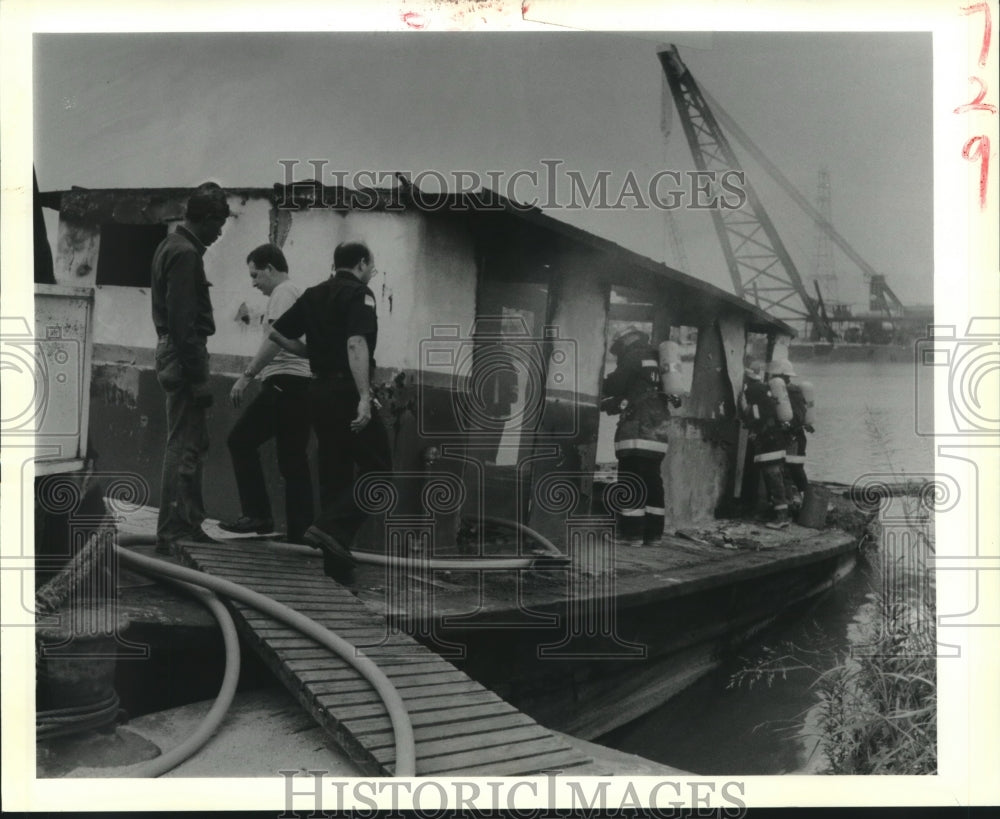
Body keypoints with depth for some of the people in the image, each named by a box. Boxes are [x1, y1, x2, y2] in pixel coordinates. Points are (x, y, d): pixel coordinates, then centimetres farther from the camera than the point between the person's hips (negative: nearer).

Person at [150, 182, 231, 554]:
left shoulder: (170, 246, 16)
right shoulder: (185, 254, -16)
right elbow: (183, 321, -22)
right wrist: (198, 376, -22)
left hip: (173, 352, 11)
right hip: (185, 354, -11)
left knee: (196, 442, 18)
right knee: (183, 446, -7)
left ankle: (190, 521, 27)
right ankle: (169, 533, -3)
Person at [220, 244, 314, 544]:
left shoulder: (283, 292, -5)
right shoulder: (298, 294, 25)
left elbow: (275, 339, -18)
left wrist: (247, 375, -19)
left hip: (285, 383, -10)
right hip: (303, 383, 10)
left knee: (241, 440, -6)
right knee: (293, 460, 9)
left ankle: (258, 515, -6)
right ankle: (300, 532, 8)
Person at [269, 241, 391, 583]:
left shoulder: (314, 295, 15)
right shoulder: (359, 294, -7)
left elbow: (277, 333, 15)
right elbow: (356, 344, -21)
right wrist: (364, 397, -25)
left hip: (319, 389, 8)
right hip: (346, 391, -8)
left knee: (334, 473, 10)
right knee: (376, 468, -1)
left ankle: (337, 568, 12)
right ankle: (331, 527, -17)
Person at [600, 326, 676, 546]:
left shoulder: (633, 357, -2)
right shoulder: (654, 359, 23)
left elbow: (614, 386, 0)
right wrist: (606, 405, 32)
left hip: (638, 429, -8)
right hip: (659, 429, 8)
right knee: (652, 479, 9)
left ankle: (631, 532, -10)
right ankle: (652, 531, 10)